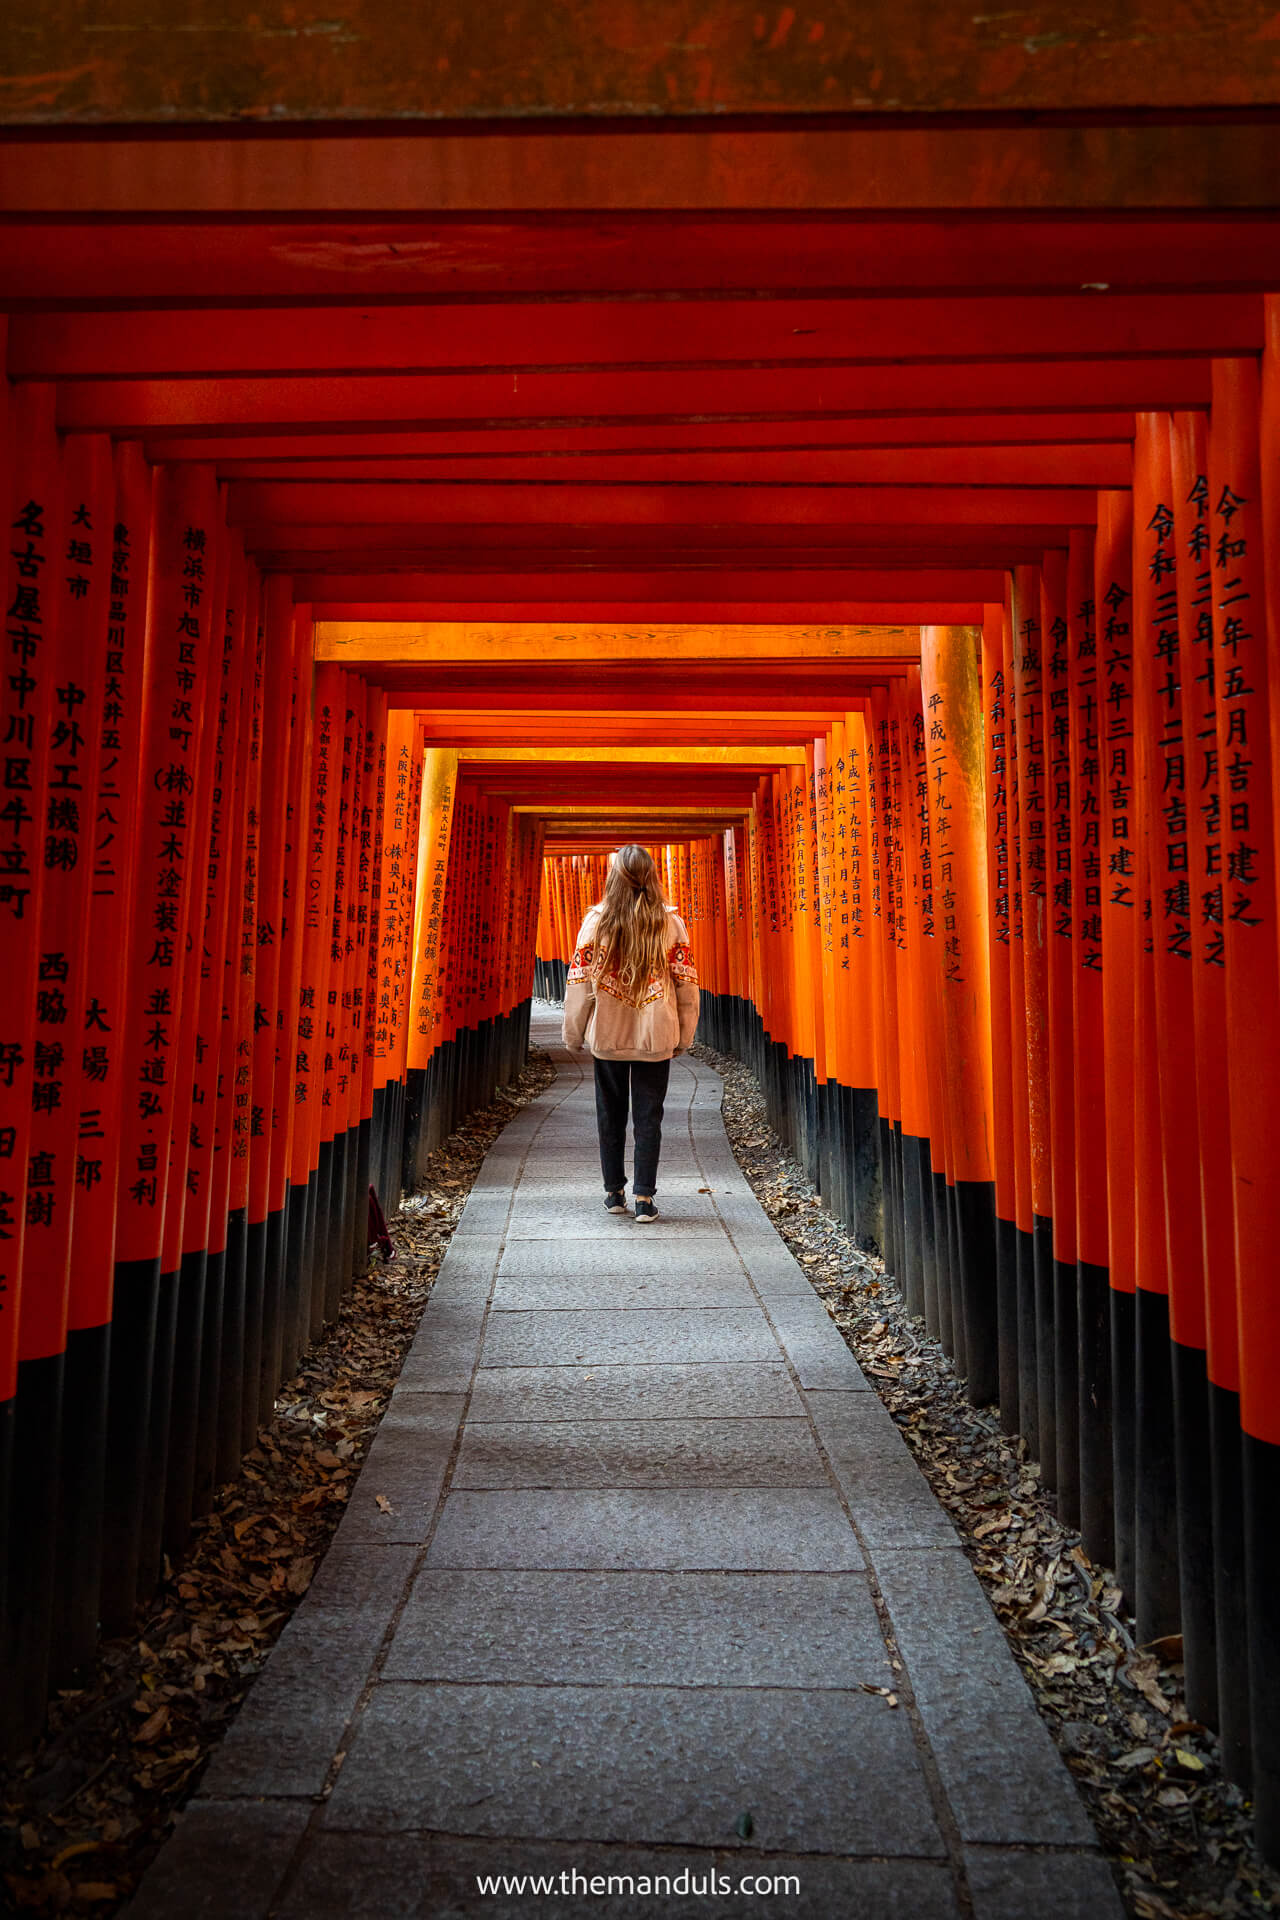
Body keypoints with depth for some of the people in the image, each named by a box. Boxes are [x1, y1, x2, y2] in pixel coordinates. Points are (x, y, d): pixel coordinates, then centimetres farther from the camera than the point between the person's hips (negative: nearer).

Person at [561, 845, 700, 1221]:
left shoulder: (596, 921, -5)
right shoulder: (671, 922, -4)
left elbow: (580, 982, -4)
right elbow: (686, 983, -2)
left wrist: (573, 1034, 5)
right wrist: (684, 1036, 7)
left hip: (607, 1035, 0)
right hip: (655, 1036, 0)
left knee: (610, 1114, 14)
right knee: (648, 1116, 7)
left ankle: (614, 1191, 22)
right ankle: (644, 1197, 6)